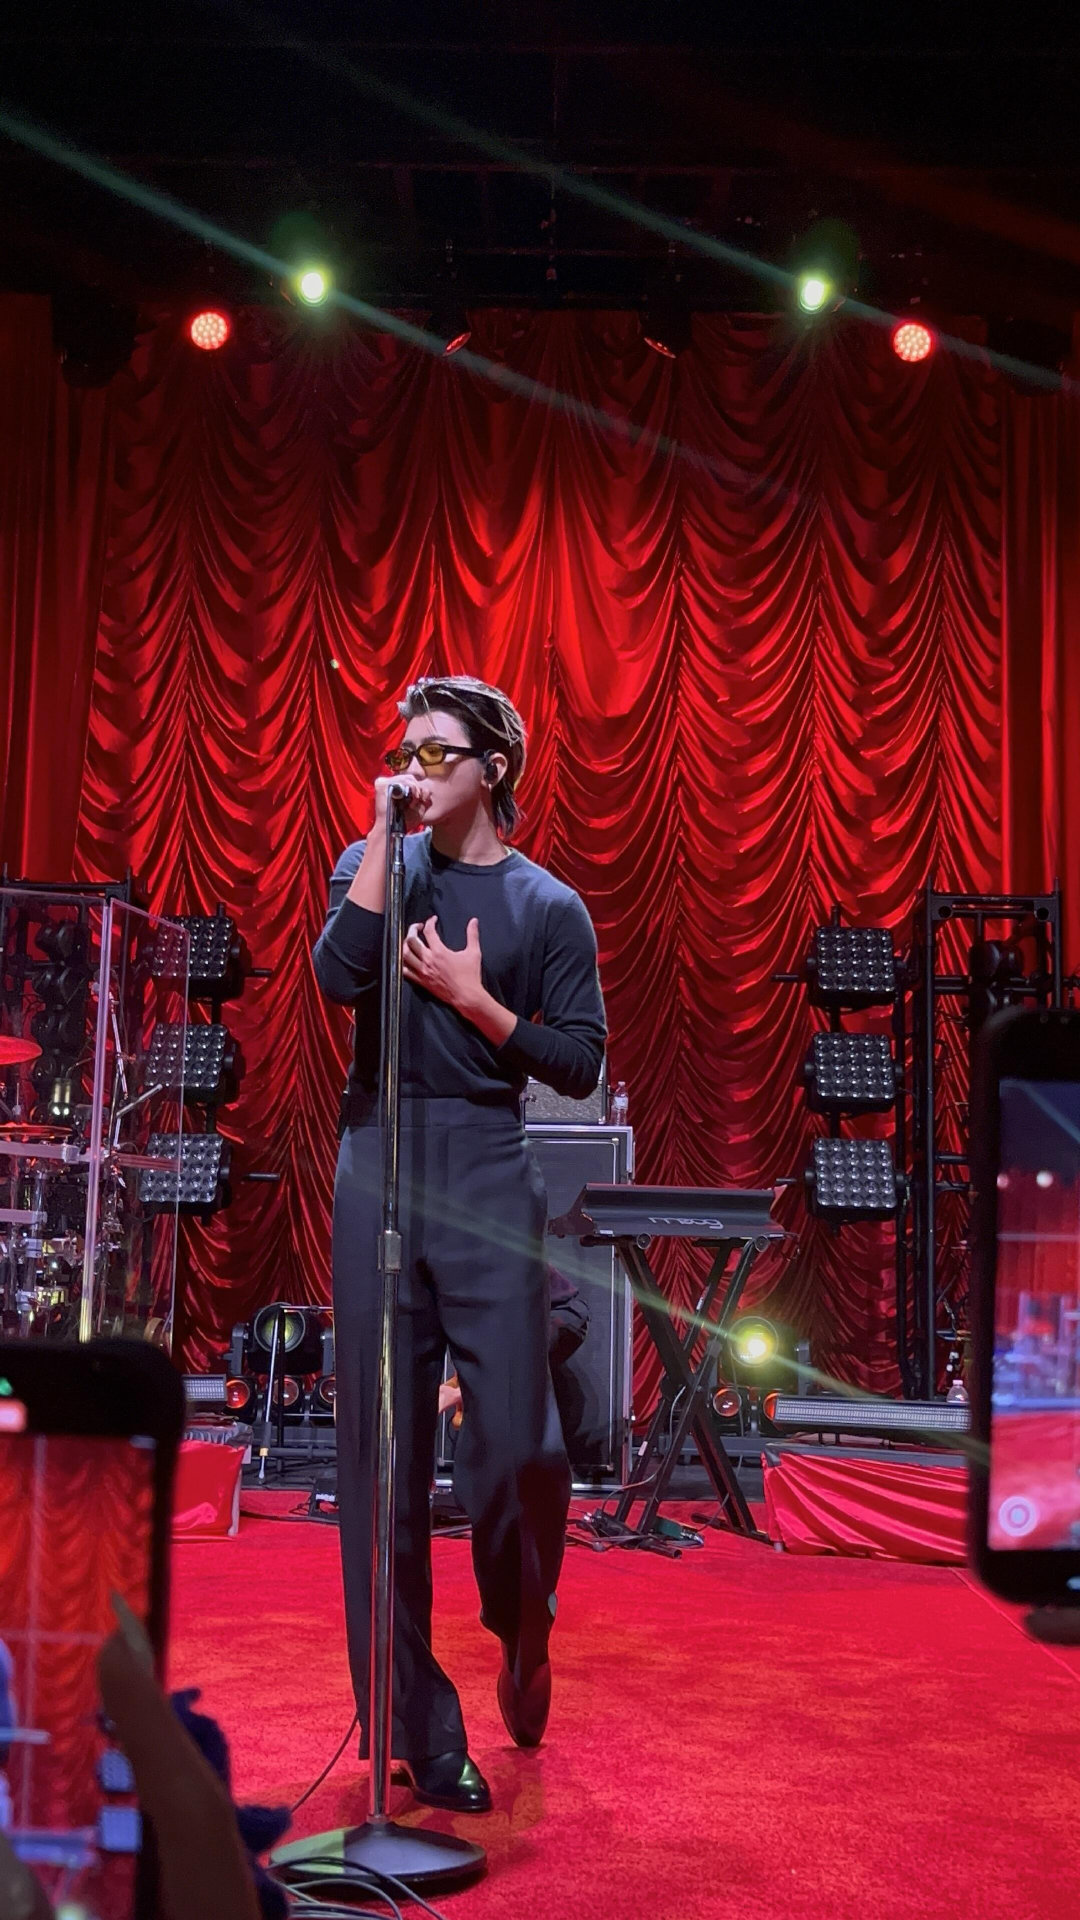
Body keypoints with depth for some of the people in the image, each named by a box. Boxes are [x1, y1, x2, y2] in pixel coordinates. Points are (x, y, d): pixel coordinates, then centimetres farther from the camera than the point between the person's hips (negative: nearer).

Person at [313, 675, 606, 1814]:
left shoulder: (547, 907, 7)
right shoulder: (376, 865, 11)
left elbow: (581, 1063, 2)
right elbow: (339, 973, -9)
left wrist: (474, 1000, -8)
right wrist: (386, 833, -7)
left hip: (487, 1171, -1)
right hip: (376, 1165, 2)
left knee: (516, 1443, -7)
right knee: (382, 1452, 2)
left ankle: (523, 1635, 27)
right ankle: (414, 1728, 14)